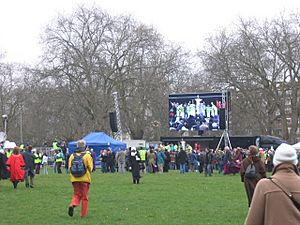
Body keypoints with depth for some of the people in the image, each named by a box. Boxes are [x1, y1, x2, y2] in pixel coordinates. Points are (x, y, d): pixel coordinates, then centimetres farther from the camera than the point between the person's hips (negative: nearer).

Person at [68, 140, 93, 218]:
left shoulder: (72, 156, 1)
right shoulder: (87, 156, -8)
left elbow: (69, 168, 2)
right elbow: (90, 168, -5)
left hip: (74, 179, 2)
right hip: (85, 179, -2)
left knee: (76, 194, 15)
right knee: (84, 197, 9)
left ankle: (72, 205, -15)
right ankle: (83, 214, 11)